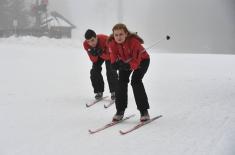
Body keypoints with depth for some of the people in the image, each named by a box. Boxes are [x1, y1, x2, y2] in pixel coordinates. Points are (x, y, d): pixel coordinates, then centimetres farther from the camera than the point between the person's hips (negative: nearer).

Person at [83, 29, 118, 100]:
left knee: (110, 71, -18)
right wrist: (94, 55, -45)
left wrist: (101, 53, -52)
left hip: (109, 54, -4)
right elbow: (94, 60, -22)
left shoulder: (105, 40, -41)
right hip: (98, 57, 4)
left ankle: (114, 92, -5)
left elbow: (108, 57, -32)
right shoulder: (86, 44, -29)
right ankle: (99, 91, 2)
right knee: (94, 71, -11)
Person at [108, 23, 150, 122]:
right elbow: (114, 58, -23)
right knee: (122, 81, -9)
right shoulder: (112, 43, -25)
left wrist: (129, 66, -58)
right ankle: (120, 111, 2)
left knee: (135, 81, -20)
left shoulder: (134, 42, -38)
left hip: (142, 60, -5)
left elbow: (136, 60, -39)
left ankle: (144, 111, -12)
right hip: (125, 61, 5)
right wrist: (115, 63, -46)